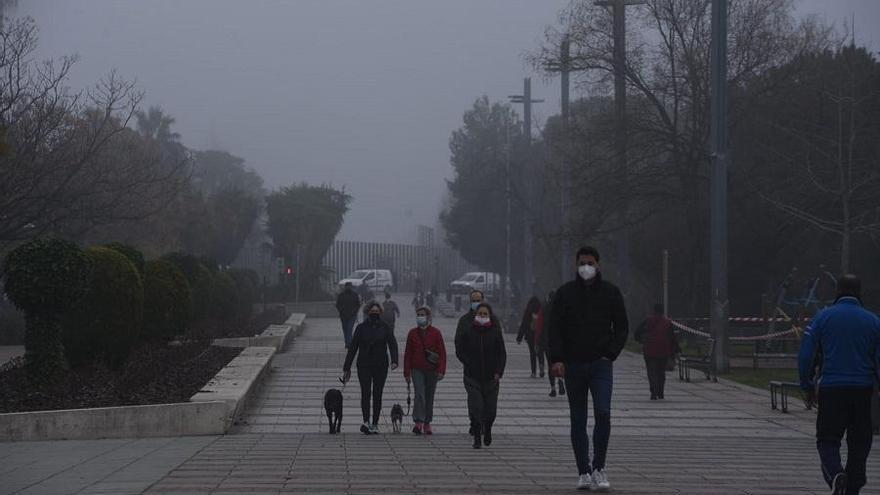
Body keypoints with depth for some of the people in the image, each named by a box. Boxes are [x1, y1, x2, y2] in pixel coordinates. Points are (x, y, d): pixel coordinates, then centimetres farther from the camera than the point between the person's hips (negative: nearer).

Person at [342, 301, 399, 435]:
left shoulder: (385, 328, 5)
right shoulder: (361, 328, 4)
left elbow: (392, 344, -5)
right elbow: (352, 348, 5)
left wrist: (394, 361, -23)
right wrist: (347, 368, 3)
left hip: (381, 367, 1)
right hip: (364, 366, -1)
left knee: (377, 394, 4)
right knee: (365, 392, -14)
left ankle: (375, 424, 11)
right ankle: (366, 422, -24)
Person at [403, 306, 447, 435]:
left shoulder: (435, 333, 1)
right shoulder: (412, 333, 6)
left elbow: (442, 352, -1)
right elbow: (408, 353, 8)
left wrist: (441, 370, -10)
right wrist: (407, 372, 3)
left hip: (431, 370, 0)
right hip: (417, 369, 0)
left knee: (429, 396, 8)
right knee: (419, 394, -15)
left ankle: (427, 423, 18)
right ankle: (418, 422, -19)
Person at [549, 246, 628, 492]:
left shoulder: (610, 292, 5)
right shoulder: (565, 293, 4)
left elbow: (621, 327, 9)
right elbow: (555, 328, 3)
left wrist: (611, 354, -2)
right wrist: (557, 358, -9)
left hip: (601, 363, -1)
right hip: (573, 365, 1)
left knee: (603, 413, -15)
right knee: (578, 420, 4)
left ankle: (599, 468, -3)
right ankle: (584, 473, 9)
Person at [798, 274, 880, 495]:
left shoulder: (823, 318, 0)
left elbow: (805, 356, -2)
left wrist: (807, 386, 9)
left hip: (830, 388, -1)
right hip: (862, 390, 1)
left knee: (827, 440, 4)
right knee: (859, 442, 11)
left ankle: (835, 474, -22)